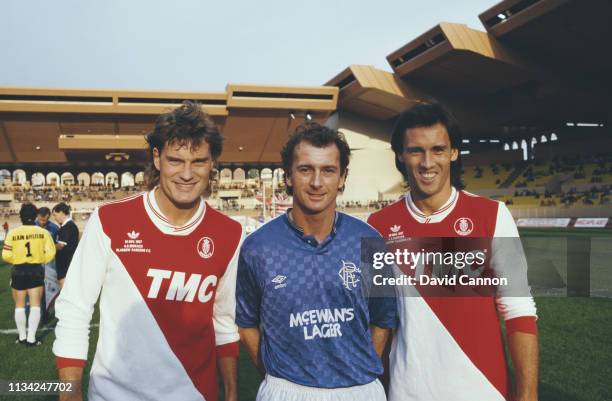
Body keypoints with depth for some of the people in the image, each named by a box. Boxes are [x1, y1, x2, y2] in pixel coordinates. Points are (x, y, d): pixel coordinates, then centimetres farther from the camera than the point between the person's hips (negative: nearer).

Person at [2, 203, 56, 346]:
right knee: (35, 305, 6)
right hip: (36, 270, 0)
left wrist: (15, 260, 13)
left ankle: (22, 336, 23)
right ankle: (31, 338, 4)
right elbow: (50, 252, -8)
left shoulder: (13, 233, -8)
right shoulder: (43, 232, -6)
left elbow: (6, 255, -8)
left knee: (20, 305, 14)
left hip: (19, 271, 0)